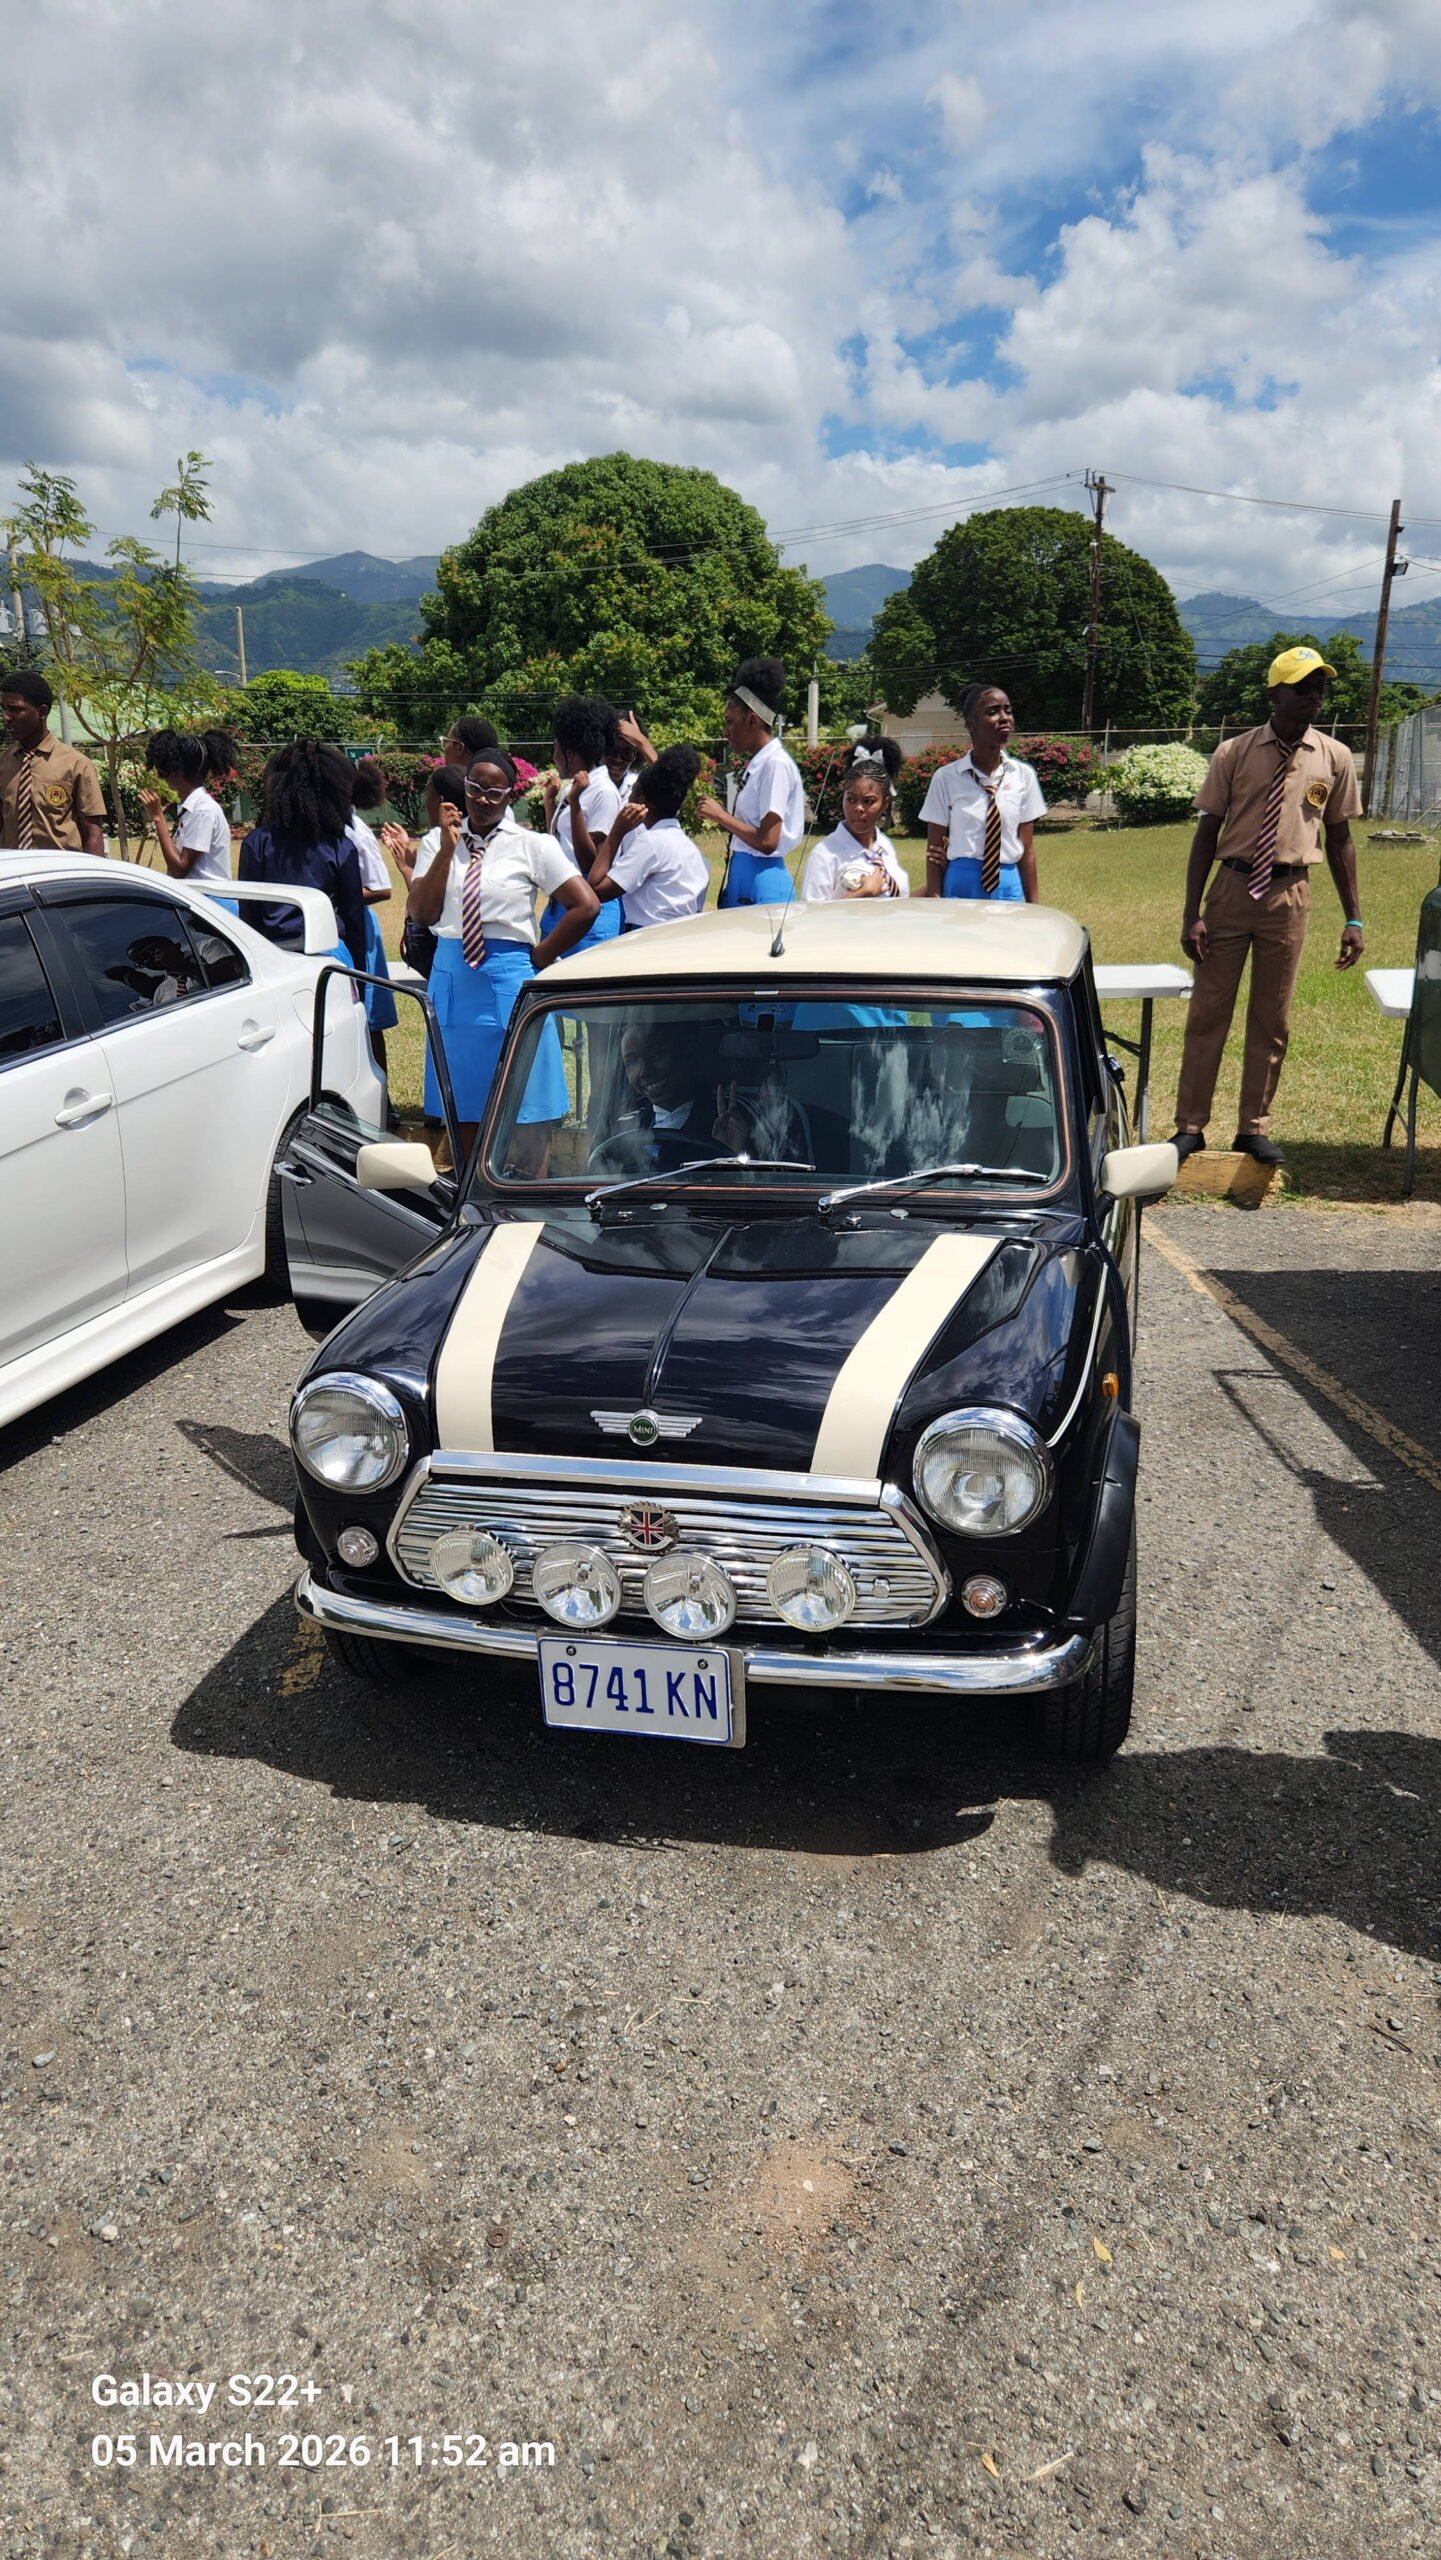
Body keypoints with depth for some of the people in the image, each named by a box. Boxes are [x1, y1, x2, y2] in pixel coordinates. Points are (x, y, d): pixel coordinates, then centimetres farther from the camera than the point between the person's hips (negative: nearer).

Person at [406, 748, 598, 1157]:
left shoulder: (532, 846, -2)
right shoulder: (438, 842, 7)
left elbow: (586, 906, -8)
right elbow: (421, 913, -6)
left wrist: (539, 958, -6)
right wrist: (448, 847, -10)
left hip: (509, 980, -3)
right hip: (452, 980, 4)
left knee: (523, 1111, 0)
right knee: (462, 1104, 10)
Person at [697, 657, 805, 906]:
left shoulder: (776, 764, -13)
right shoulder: (755, 764, 12)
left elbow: (767, 841, -19)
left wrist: (721, 815, -11)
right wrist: (718, 816, 7)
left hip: (762, 881, -9)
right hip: (742, 877, 9)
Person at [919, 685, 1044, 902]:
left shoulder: (1023, 775, 3)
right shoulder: (947, 777, -4)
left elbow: (1027, 849, 7)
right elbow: (934, 849, -1)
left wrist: (1033, 905, 5)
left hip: (1008, 886, 2)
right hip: (960, 885, -2)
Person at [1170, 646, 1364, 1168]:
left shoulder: (1335, 758, 3)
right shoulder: (1234, 753, -2)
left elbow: (1339, 840, 9)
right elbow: (1206, 832, -1)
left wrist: (1353, 918, 7)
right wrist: (1192, 913, -8)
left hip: (1289, 896, 1)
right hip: (1232, 889, -1)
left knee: (1272, 1019, 8)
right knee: (1207, 1011, 2)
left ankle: (1254, 1128, 19)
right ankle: (1190, 1126, 11)